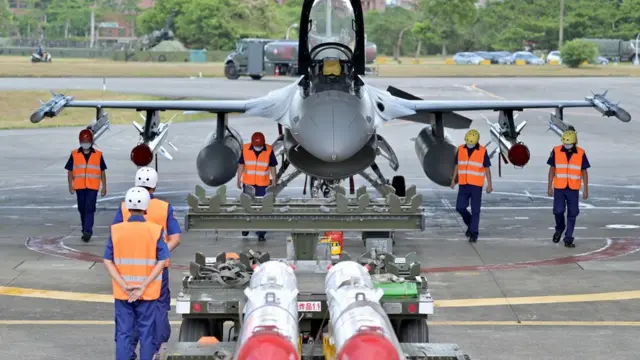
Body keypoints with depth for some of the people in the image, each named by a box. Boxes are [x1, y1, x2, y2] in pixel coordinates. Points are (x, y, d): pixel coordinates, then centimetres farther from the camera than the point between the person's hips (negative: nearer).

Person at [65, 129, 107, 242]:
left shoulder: (98, 155, 4)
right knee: (82, 209, 10)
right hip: (79, 187, 2)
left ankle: (87, 231, -17)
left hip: (92, 187, -2)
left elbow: (102, 172, 8)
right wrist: (70, 185, -1)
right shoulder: (74, 155, 5)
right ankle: (86, 231, 23)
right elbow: (70, 171, 7)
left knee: (90, 209, -13)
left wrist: (104, 187, 6)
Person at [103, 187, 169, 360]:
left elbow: (108, 261, -7)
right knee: (146, 333, 9)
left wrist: (124, 286, -11)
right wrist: (143, 286, -13)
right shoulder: (155, 231, -8)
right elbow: (162, 261, -12)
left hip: (122, 293, 1)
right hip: (148, 293, -1)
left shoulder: (116, 230, -5)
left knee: (123, 333, 7)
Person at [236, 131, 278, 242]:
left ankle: (261, 233, 4)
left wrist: (274, 182, 1)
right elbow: (241, 165, 2)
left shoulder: (269, 150, -11)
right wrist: (239, 180, 4)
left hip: (262, 184, -2)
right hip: (248, 183, 2)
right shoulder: (245, 149, -8)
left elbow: (272, 167, -2)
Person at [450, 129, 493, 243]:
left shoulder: (482, 151, -9)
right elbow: (457, 166, 10)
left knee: (475, 210, -3)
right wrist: (453, 180, 8)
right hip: (463, 185, 4)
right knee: (460, 207, 1)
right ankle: (471, 224, 26)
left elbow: (487, 169, -5)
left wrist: (489, 185, -8)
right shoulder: (461, 150, 1)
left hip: (476, 185, -4)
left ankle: (474, 233, 3)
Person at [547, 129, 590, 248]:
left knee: (572, 214, 1)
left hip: (573, 189, 0)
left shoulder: (581, 153, -3)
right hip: (559, 188, 0)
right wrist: (550, 186, 1)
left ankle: (568, 239, 9)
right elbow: (552, 169, 4)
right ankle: (559, 228, 23)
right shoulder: (556, 151, -3)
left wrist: (586, 189, 0)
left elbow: (584, 172, 2)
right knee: (558, 211, -8)